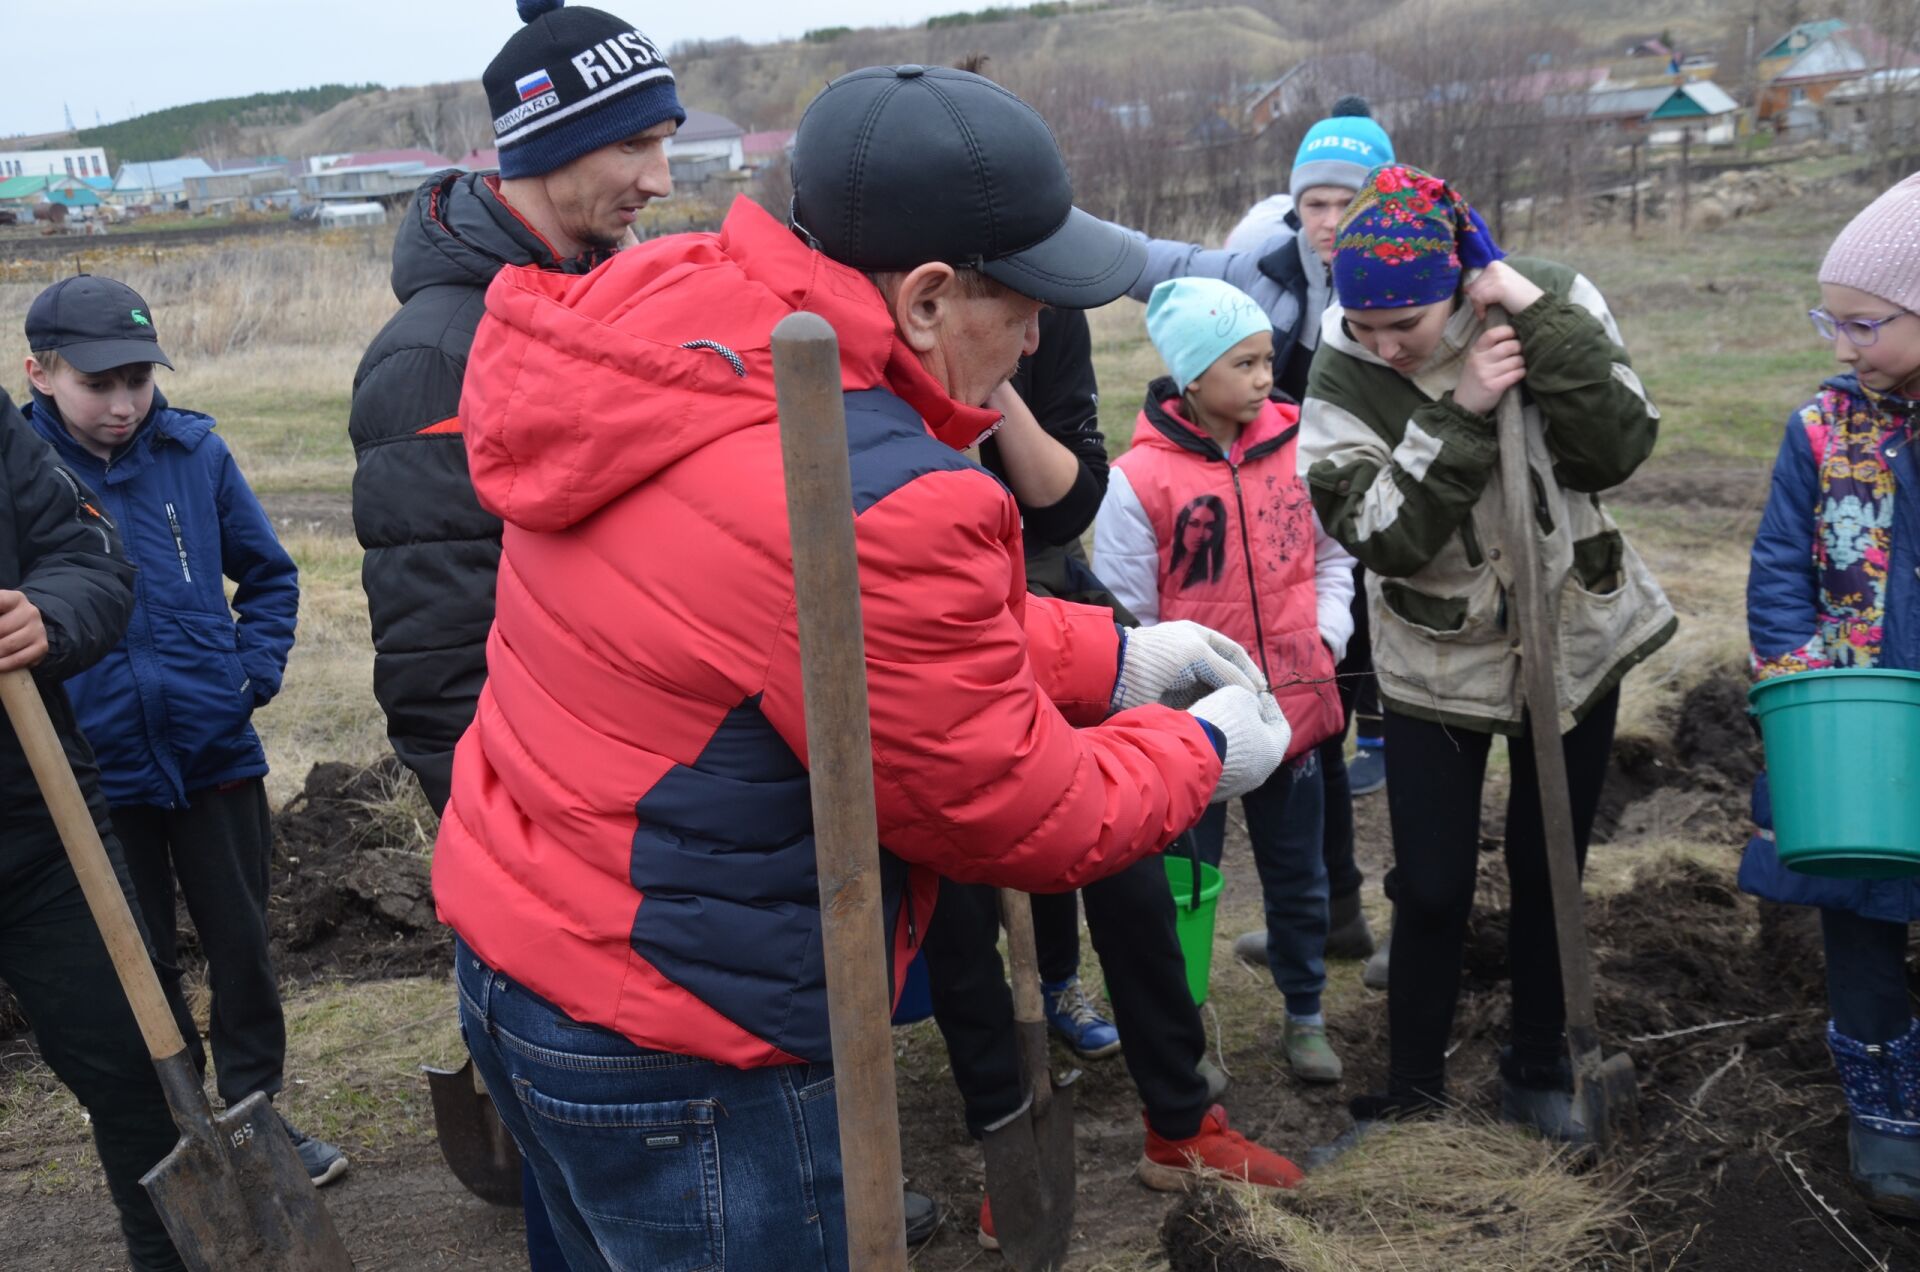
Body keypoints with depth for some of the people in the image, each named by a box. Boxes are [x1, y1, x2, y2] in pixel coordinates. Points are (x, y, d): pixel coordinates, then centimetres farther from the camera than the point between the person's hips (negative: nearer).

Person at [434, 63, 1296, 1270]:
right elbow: (1016, 811, -16)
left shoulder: (679, 333, -2)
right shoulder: (877, 501, -30)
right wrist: (1203, 751, 1)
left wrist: (1113, 660, 8)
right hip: (670, 1057, -9)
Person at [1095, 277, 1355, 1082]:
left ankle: (1305, 1015, 37)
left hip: (1293, 705, 4)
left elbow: (1331, 553, 11)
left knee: (1298, 874, 18)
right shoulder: (1139, 479, -14)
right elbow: (1126, 616, -8)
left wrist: (1326, 636, -2)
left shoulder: (1295, 446, -3)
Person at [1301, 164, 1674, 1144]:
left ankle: (1539, 1072, 35)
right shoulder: (1343, 372, -16)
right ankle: (1411, 1088, 24)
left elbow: (1616, 451, -22)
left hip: (1575, 644, 1)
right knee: (1431, 889, 2)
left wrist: (1540, 314, -29)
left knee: (1549, 875, 14)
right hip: (1437, 663, -1)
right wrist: (1458, 412, -31)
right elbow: (1383, 536, -23)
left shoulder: (1554, 305, -13)